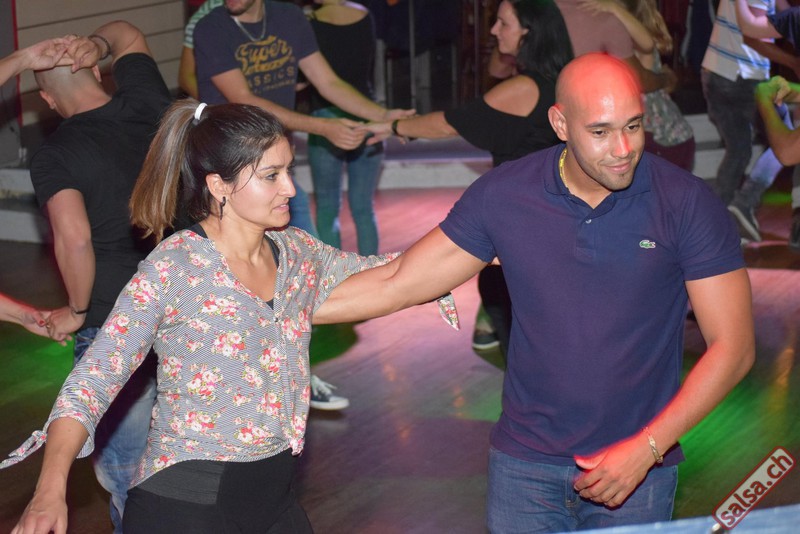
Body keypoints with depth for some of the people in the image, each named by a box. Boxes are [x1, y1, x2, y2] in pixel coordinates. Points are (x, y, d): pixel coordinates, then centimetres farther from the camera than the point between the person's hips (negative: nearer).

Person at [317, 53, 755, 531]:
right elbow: (397, 285, 1)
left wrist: (646, 448, -15)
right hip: (524, 464, 2)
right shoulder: (503, 195, -5)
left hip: (638, 465, -1)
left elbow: (733, 347, -10)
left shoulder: (688, 204, -11)